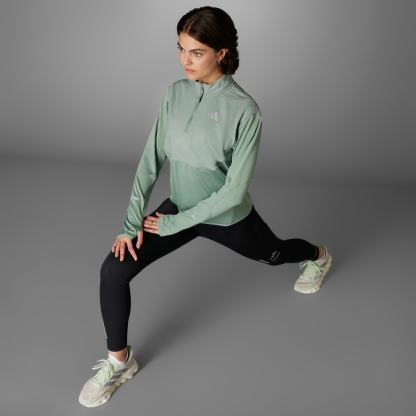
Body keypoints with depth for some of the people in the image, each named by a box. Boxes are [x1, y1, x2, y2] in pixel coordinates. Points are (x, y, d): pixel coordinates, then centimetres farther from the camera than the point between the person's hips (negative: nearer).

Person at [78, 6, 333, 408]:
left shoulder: (244, 110, -27)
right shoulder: (175, 93, -11)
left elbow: (234, 191, -25)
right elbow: (151, 158, -7)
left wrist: (174, 223, -21)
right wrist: (131, 222, -13)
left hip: (227, 217, -3)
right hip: (180, 205, 4)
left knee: (271, 254, 28)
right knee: (113, 269, -15)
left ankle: (318, 255, 65)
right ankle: (119, 361, 7)